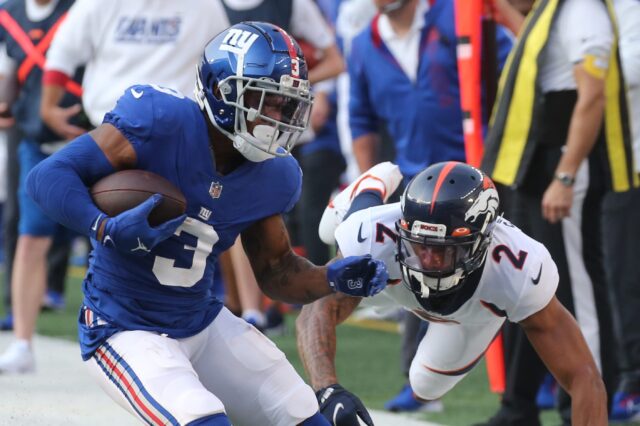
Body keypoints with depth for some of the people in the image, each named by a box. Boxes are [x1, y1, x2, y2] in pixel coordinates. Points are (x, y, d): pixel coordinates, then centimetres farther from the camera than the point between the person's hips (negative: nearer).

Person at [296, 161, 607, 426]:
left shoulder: (517, 273, -49)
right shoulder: (376, 237, -49)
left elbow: (583, 377, -48)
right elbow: (318, 311, -58)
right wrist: (327, 390, -77)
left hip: (485, 298, 0)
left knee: (427, 386, 21)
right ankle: (371, 193, 56)